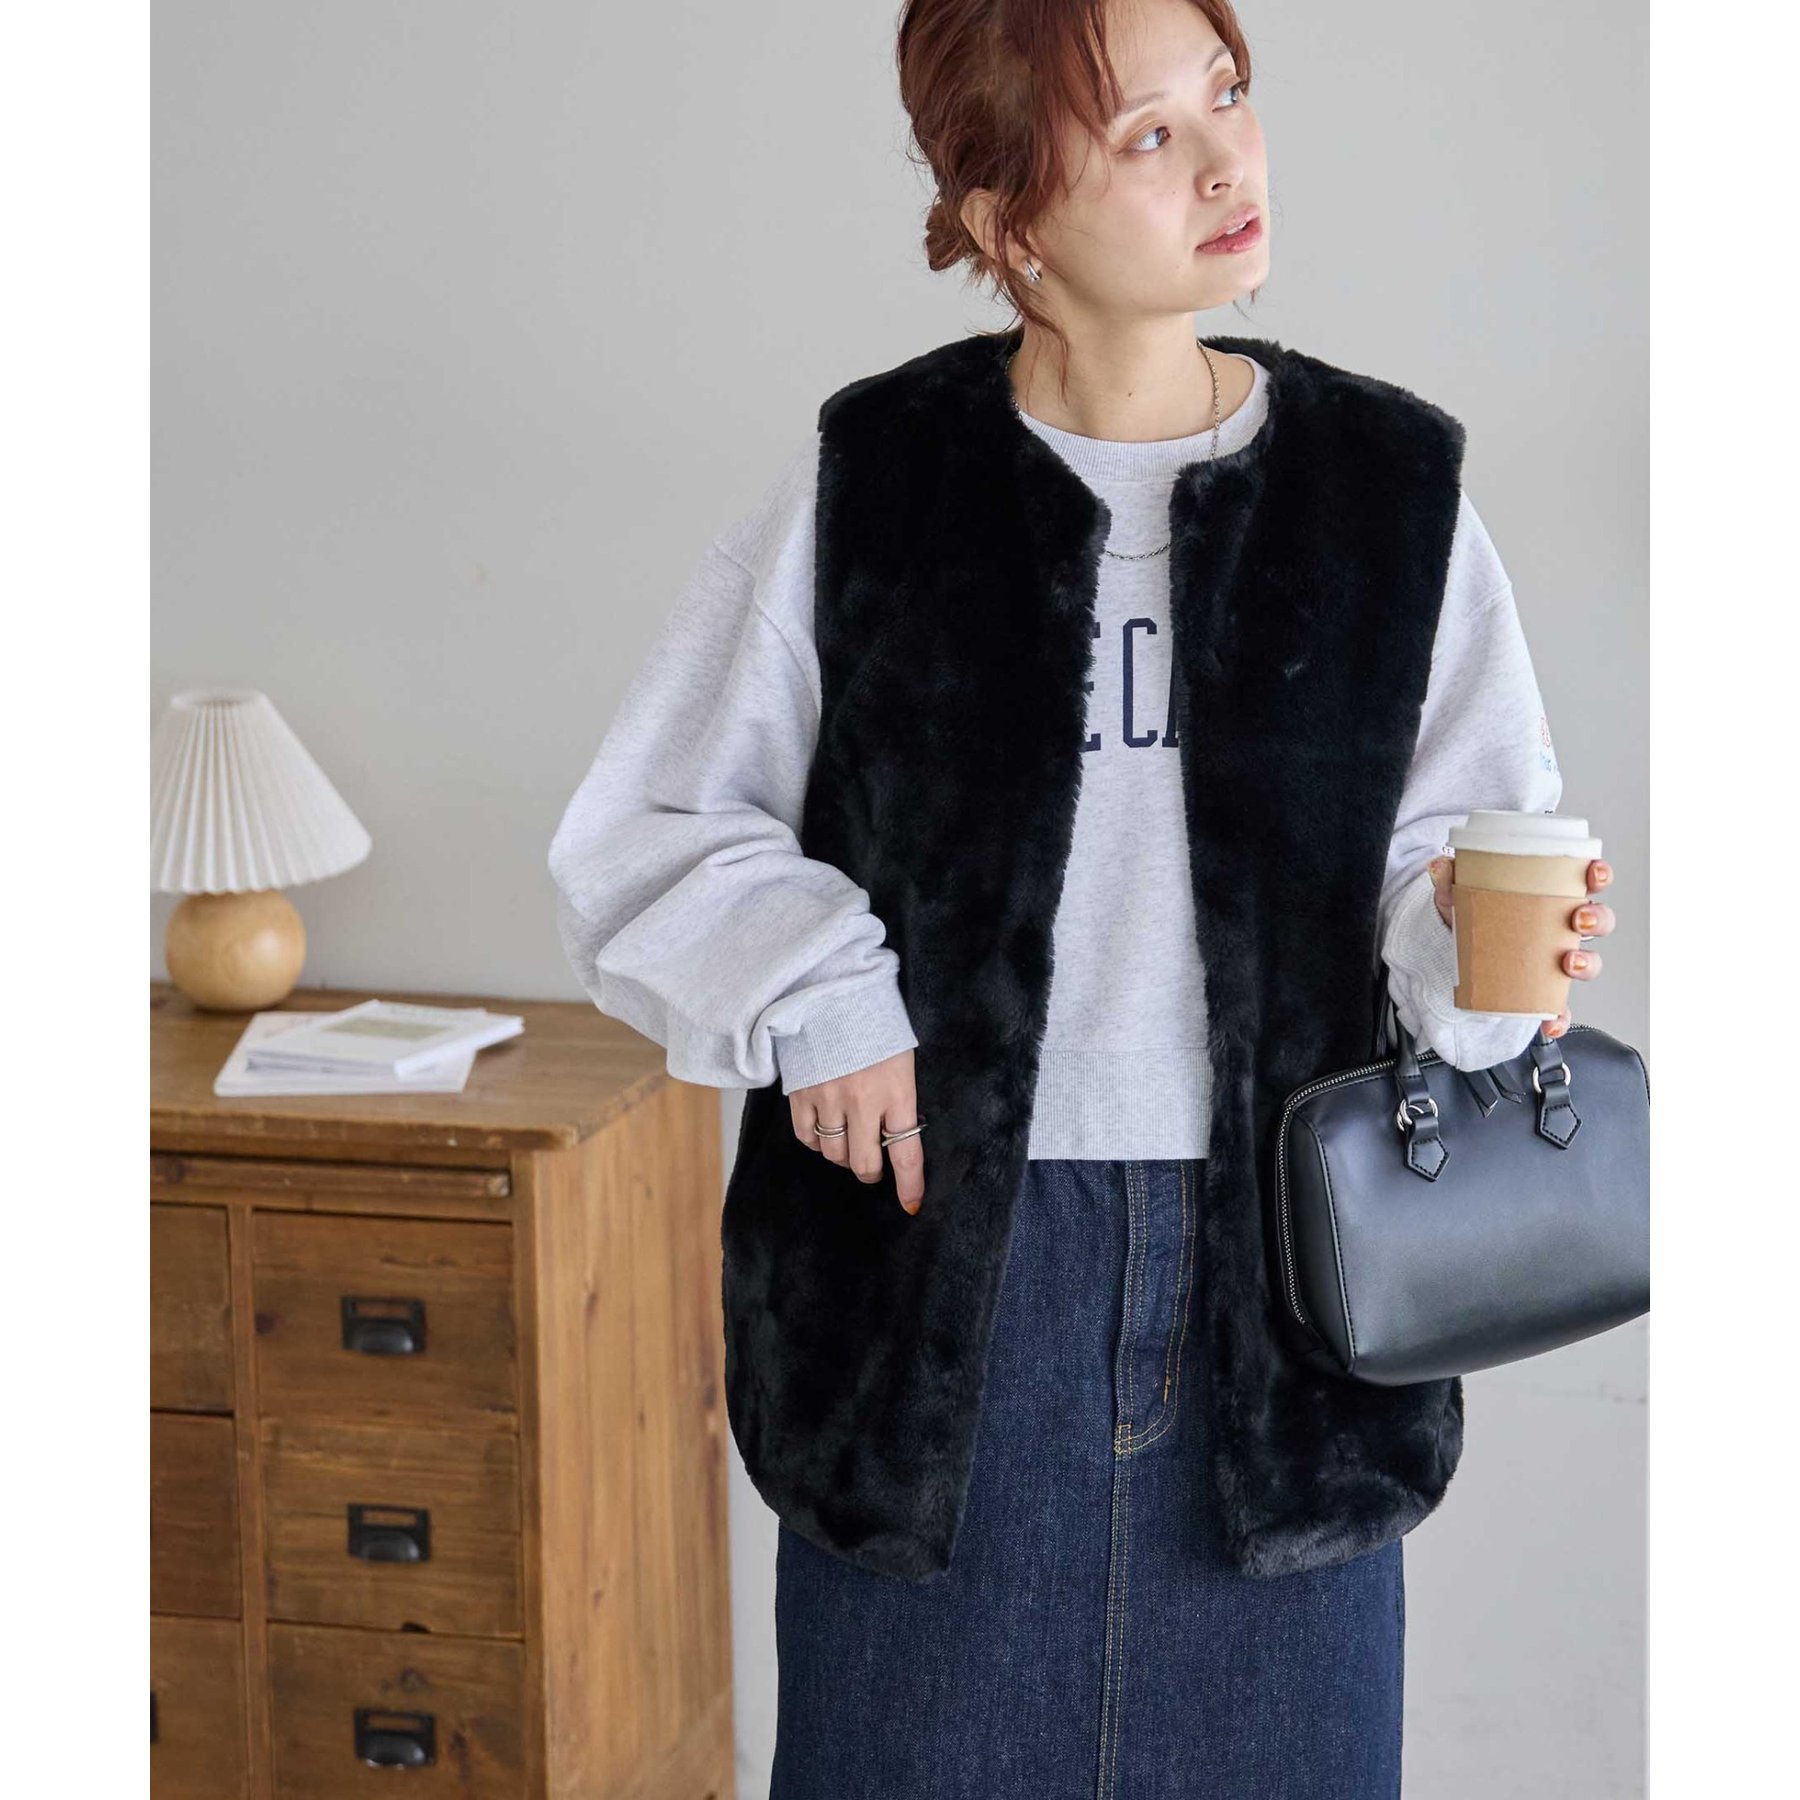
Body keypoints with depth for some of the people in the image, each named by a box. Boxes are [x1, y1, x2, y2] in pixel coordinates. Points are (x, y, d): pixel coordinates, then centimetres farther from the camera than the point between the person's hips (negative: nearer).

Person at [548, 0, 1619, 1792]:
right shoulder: (872, 487, -2)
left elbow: (1459, 853, 5)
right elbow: (633, 836, 5)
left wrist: (1481, 945, -17)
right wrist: (814, 991, -11)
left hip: (1279, 1259, 1)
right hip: (943, 1250, -1)